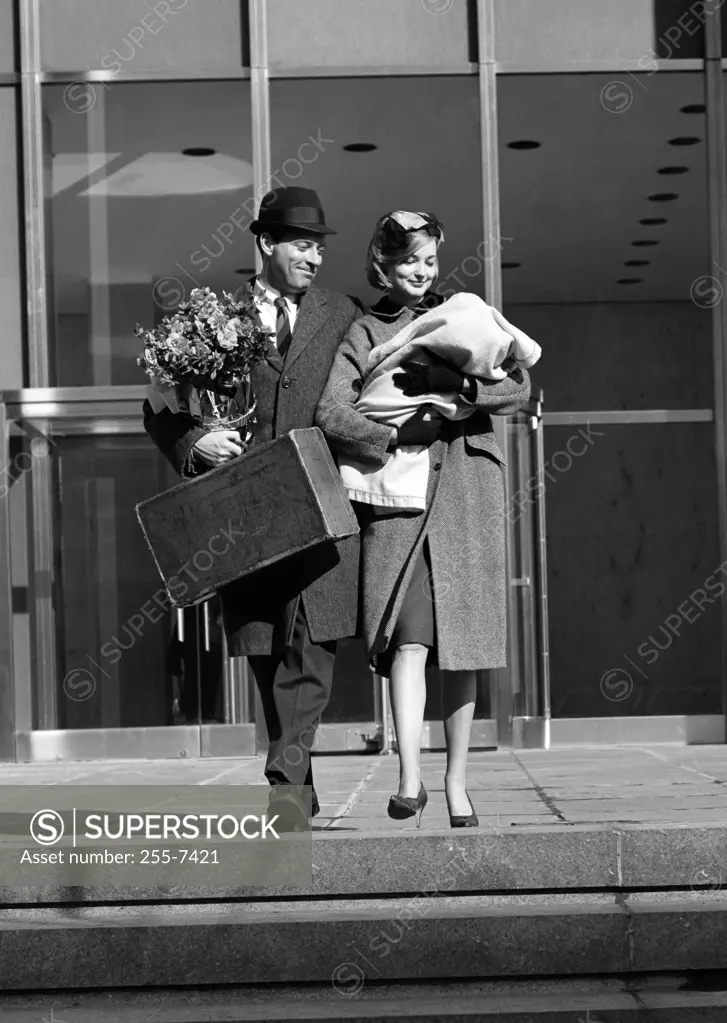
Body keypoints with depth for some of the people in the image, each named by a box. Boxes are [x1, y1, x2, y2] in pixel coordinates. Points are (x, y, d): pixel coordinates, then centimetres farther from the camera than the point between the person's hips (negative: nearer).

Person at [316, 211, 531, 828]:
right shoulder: (364, 334, 12)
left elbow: (519, 389, 4)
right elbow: (332, 413, -3)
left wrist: (459, 384, -14)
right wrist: (395, 436, -18)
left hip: (466, 492, 1)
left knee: (462, 641, 1)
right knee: (409, 637, -15)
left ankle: (457, 783, 11)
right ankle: (410, 778, -20)